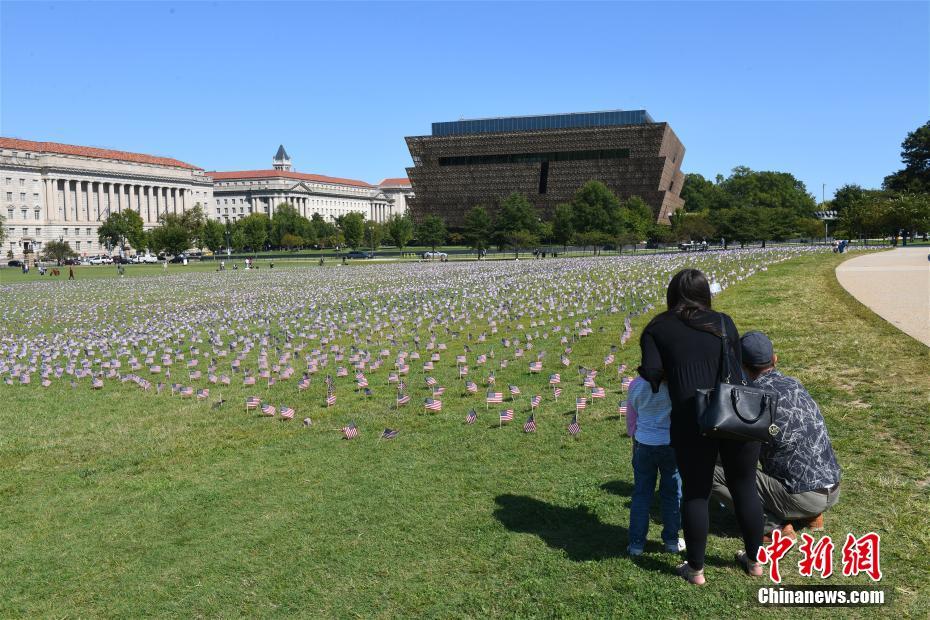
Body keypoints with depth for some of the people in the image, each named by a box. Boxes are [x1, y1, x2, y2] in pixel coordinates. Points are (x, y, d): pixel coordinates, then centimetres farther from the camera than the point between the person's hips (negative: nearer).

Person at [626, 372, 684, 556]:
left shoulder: (636, 384, -6)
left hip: (644, 444, 1)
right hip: (673, 444, -1)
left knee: (641, 494, 10)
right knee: (672, 494, 13)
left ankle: (636, 543, 14)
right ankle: (671, 540, 24)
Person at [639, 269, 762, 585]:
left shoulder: (657, 328, 8)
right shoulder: (723, 321, 15)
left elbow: (651, 374, -4)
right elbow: (738, 367, 14)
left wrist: (657, 382, 17)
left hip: (693, 420, -2)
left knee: (695, 493, 12)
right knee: (744, 487, 19)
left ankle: (695, 570, 26)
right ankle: (754, 560, 37)